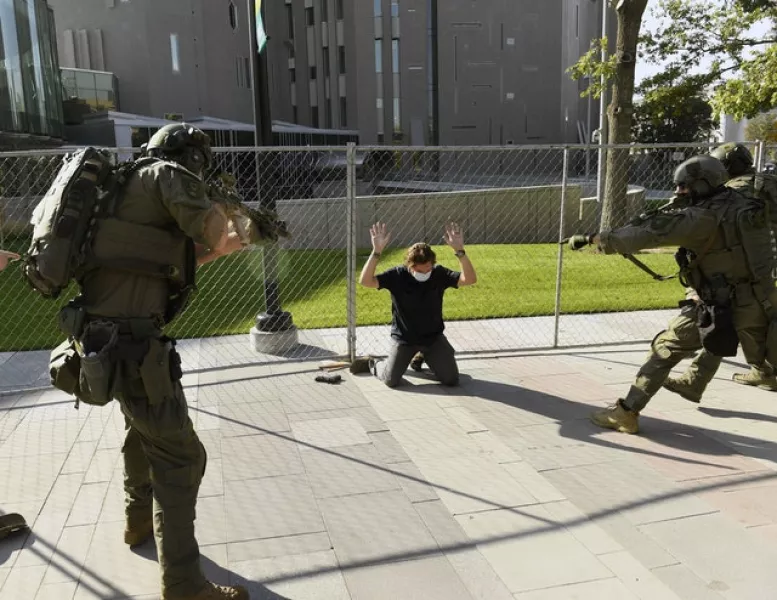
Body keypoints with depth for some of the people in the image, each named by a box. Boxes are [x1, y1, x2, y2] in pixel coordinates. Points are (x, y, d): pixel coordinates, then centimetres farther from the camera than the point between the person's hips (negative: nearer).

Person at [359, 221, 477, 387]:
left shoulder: (439, 274, -14)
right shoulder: (397, 275, -18)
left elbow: (470, 279, -25)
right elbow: (365, 281, -30)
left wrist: (459, 250, -38)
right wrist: (376, 251, -42)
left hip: (433, 336, 2)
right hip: (404, 338, -2)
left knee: (451, 380, -1)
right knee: (391, 381, -8)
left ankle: (425, 359, 29)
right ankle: (375, 365, 29)